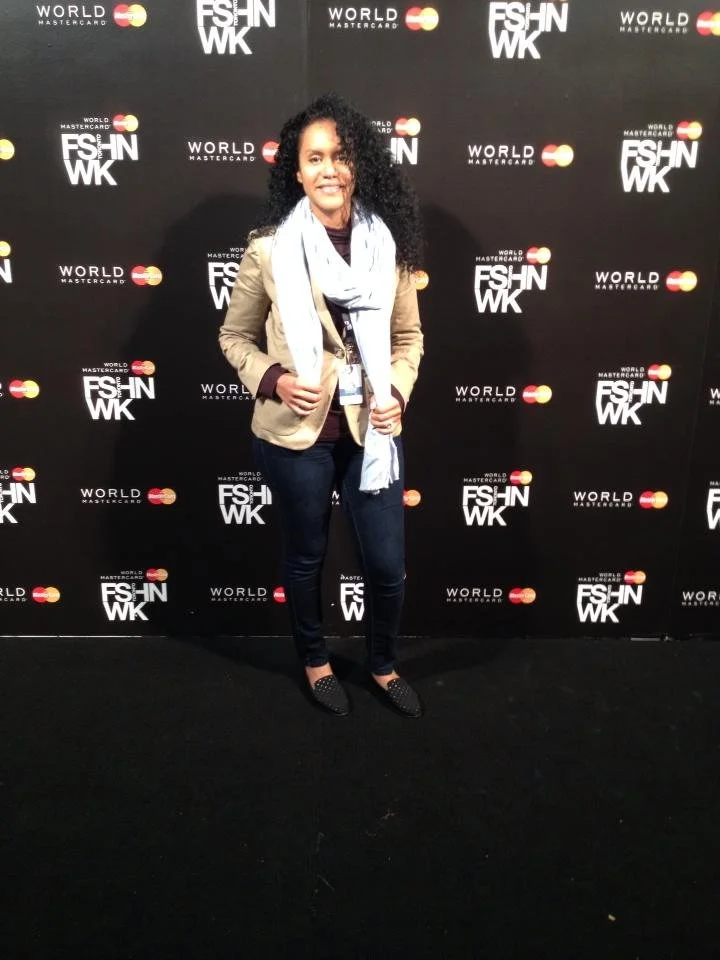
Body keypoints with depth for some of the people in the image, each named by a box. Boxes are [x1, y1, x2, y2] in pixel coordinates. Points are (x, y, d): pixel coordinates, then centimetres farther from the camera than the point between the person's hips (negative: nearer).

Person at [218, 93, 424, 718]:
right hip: (295, 434, -2)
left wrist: (396, 392, -9)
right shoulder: (270, 247, -8)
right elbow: (236, 336, 2)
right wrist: (273, 380, -16)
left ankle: (383, 665, 38)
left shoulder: (387, 243, -1)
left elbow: (408, 335, 8)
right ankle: (315, 662, 43)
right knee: (306, 557, 16)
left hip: (371, 431, 2)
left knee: (388, 565, 9)